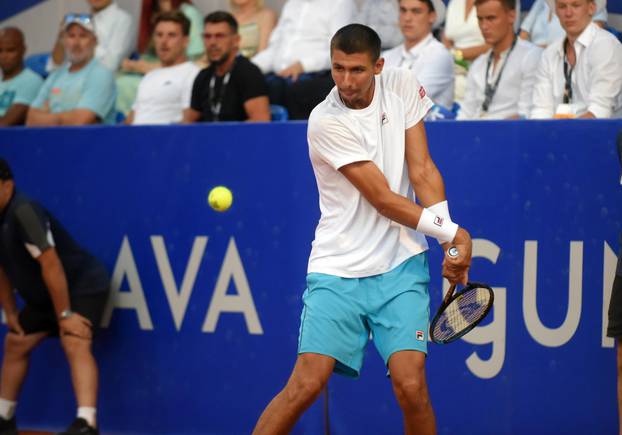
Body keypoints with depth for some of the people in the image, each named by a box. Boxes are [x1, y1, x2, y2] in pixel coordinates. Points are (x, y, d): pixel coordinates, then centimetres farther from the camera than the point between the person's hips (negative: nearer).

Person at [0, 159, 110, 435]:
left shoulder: (23, 212, -29)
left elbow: (50, 264, -31)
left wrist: (65, 315, -29)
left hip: (84, 286, -10)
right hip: (43, 296, 10)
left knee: (74, 343, -29)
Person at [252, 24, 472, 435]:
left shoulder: (403, 86, 0)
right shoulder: (327, 122, -13)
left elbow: (422, 171, -2)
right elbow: (384, 199, -12)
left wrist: (451, 247, -12)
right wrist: (452, 231, -8)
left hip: (401, 266, 3)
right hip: (337, 271, -3)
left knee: (411, 385, -12)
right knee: (306, 384, -12)